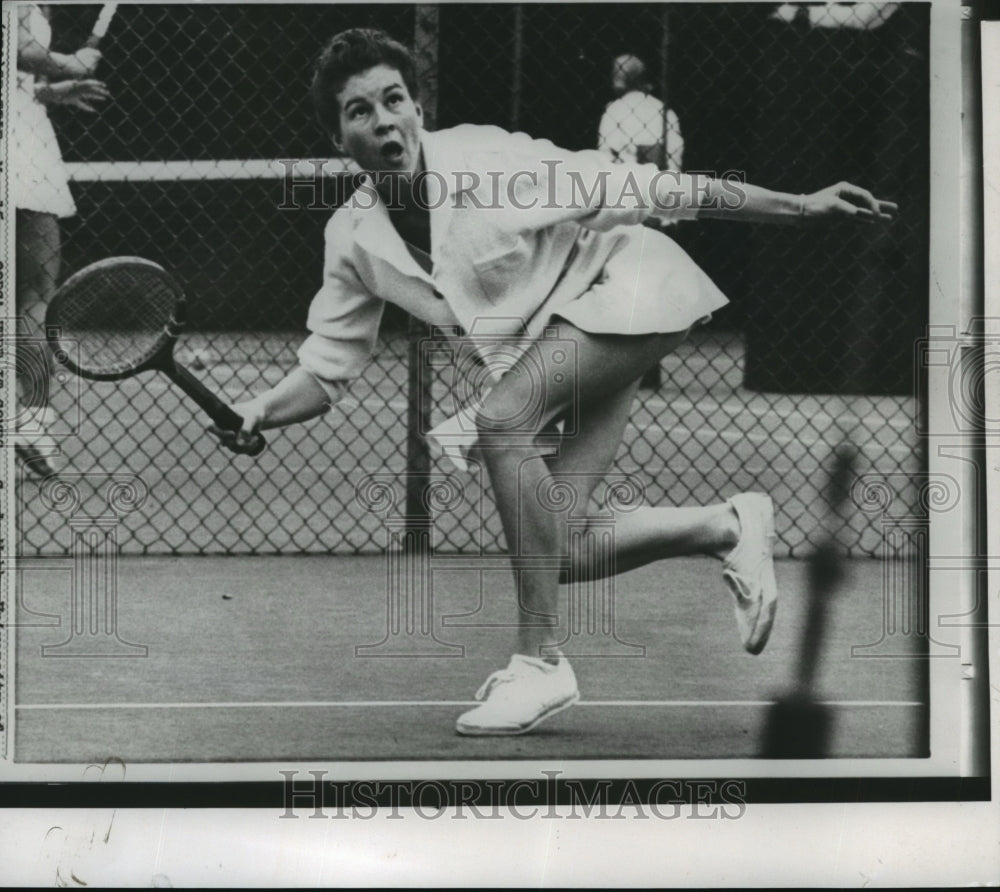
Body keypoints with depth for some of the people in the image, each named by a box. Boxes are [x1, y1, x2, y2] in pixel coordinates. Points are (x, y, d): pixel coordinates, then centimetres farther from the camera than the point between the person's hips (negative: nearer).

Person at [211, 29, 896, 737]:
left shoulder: (488, 160, -22)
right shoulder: (353, 240, -6)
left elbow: (646, 191, -19)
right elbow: (325, 370, 3)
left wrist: (800, 206, -19)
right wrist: (259, 412, -19)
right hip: (564, 348, 7)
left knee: (498, 418, -30)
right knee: (552, 551, -8)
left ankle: (539, 665, -22)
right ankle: (727, 526, 17)